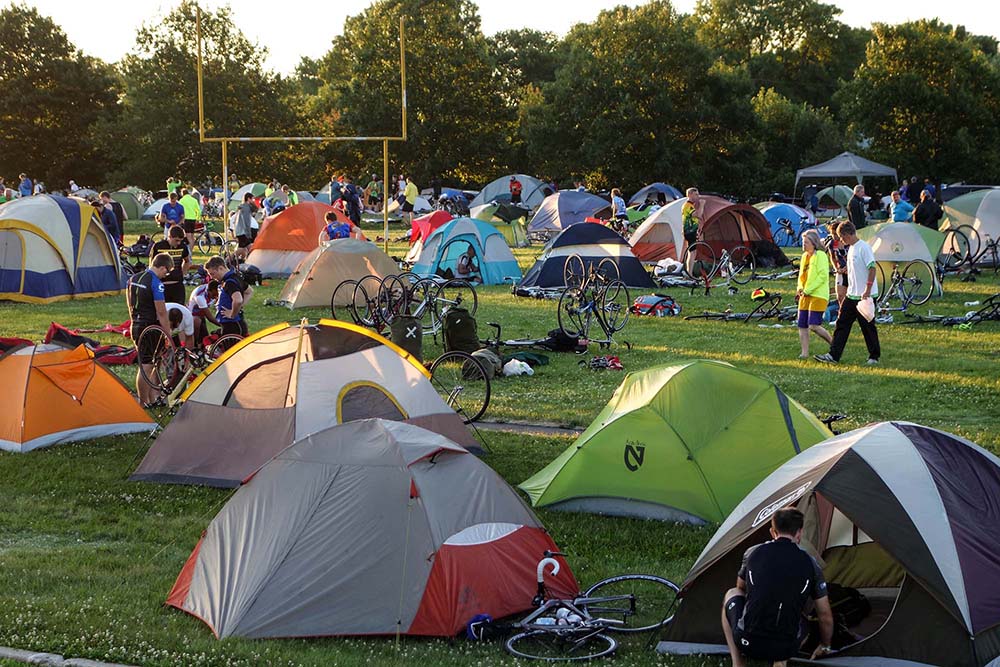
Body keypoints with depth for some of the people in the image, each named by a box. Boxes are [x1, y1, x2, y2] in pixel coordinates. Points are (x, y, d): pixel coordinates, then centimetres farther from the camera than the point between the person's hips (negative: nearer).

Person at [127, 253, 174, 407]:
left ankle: (152, 400, 23)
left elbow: (129, 303, 19)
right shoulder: (156, 283, -17)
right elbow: (161, 312, -17)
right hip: (150, 328, -9)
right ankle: (144, 404, 2)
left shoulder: (134, 278, 9)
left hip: (136, 326, 9)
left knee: (147, 365, 17)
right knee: (146, 367, -3)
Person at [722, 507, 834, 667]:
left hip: (748, 643, -1)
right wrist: (825, 646, 27)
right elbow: (825, 614, 8)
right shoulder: (810, 564, 0)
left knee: (731, 594, 29)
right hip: (787, 649, 1)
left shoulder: (753, 553, 1)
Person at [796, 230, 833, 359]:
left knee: (814, 326, -13)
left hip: (818, 295, -8)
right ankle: (805, 353, 9)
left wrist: (808, 290, -16)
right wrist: (800, 288, 3)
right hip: (805, 295, 8)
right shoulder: (804, 256, 15)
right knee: (802, 326, 4)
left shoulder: (820, 255, -9)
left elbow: (823, 275, -16)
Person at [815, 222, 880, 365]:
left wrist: (868, 289, -23)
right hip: (851, 294, 9)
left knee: (868, 327, 0)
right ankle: (833, 355, 6)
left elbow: (872, 268, -19)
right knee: (842, 324, 5)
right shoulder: (851, 248, 13)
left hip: (864, 296, -9)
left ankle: (874, 357, 12)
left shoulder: (864, 247, -15)